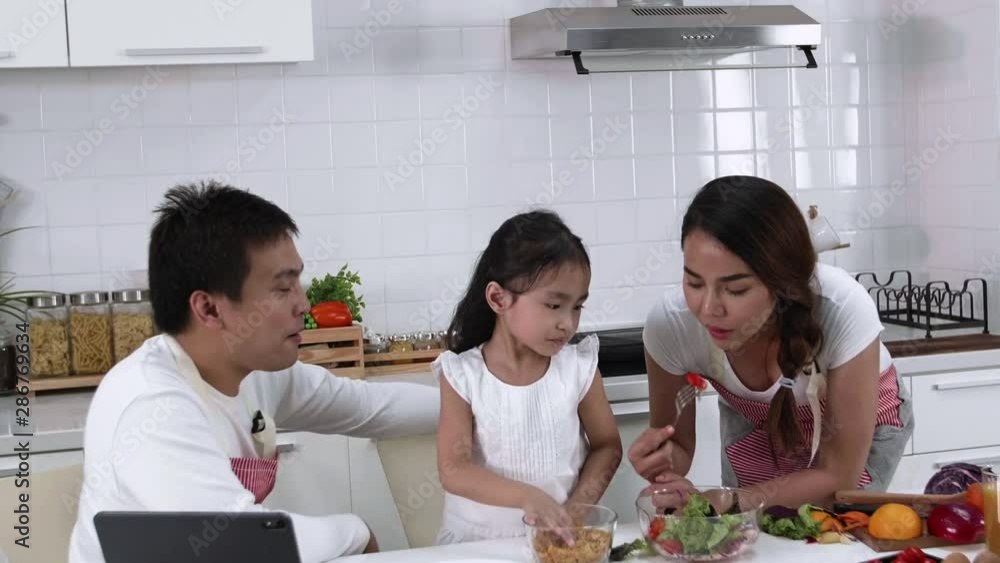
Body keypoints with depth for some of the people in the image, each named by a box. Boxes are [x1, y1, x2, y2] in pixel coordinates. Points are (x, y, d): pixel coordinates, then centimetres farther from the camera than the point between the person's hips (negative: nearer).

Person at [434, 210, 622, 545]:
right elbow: (454, 470, -9)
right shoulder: (462, 375, -6)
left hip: (561, 537, 1)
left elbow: (607, 445, 7)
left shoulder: (579, 368, -1)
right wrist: (527, 497, -23)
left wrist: (576, 509, -9)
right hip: (478, 539, -1)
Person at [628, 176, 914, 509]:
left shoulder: (844, 310, -41)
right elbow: (677, 444, -15)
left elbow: (838, 475, -30)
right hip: (754, 423, 2)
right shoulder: (670, 322, -33)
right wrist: (660, 460, -39)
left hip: (859, 423, -1)